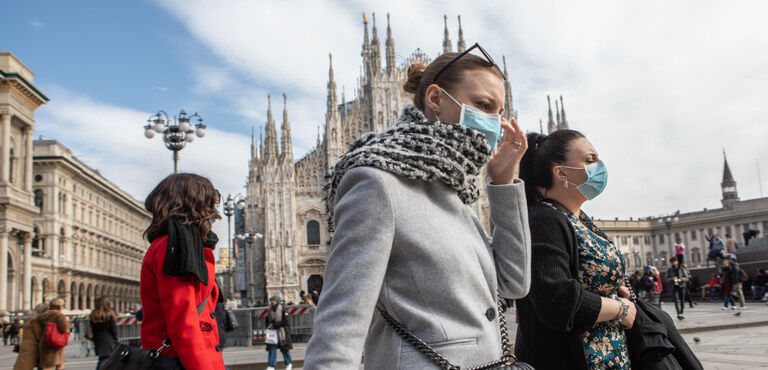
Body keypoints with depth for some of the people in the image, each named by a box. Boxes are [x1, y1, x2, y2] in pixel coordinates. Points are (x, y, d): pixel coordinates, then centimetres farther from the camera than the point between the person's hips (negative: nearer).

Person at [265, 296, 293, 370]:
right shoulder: (270, 310, 10)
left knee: (284, 348, 5)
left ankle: (289, 364, 23)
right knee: (272, 348, -5)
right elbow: (267, 320, 21)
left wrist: (274, 325, -18)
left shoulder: (282, 310, -8)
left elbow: (285, 321, -15)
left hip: (282, 332, -5)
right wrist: (269, 325, -2)